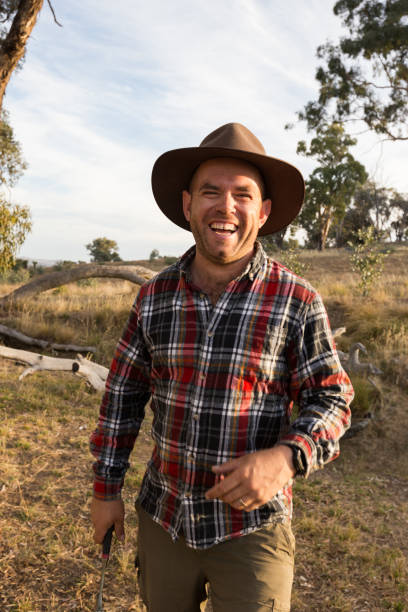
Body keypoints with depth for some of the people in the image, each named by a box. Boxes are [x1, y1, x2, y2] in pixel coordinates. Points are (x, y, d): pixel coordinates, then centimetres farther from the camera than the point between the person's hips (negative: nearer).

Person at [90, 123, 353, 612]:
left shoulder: (298, 302, -13)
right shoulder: (154, 296, -4)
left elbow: (330, 401, -8)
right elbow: (123, 395, 4)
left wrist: (285, 458, -27)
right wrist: (105, 488, 7)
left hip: (253, 529, -3)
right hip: (162, 518, 4)